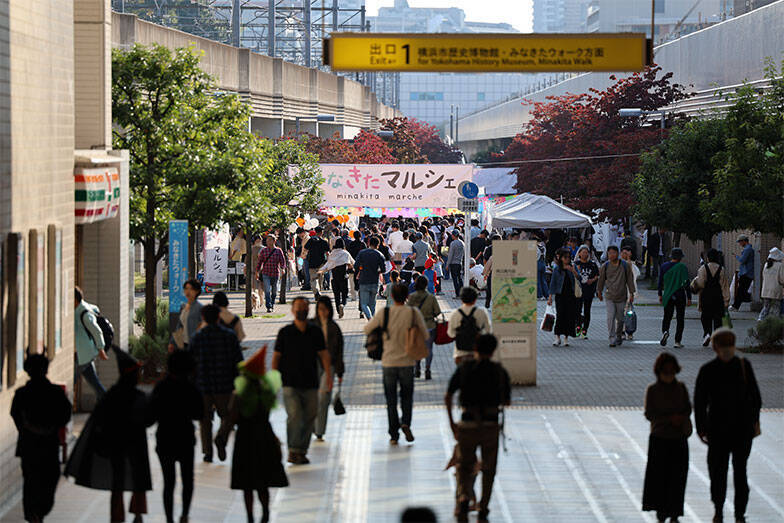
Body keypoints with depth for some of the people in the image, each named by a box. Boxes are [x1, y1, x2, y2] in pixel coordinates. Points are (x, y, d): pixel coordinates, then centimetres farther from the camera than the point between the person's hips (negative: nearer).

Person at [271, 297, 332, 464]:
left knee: (309, 418, 2)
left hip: (310, 383, 3)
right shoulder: (285, 333, 3)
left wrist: (328, 375, -3)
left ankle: (301, 451, 12)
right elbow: (276, 356, 6)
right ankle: (293, 451, -7)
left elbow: (324, 354, 8)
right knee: (295, 416, -15)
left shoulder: (315, 332, 7)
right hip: (290, 383, -3)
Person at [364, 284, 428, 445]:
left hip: (388, 362, 0)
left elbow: (367, 329, 3)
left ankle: (394, 434, 9)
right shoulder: (414, 313, -7)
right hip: (407, 362, 0)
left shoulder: (384, 313, -9)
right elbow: (425, 335, 1)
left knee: (391, 400, 10)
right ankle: (405, 423, -8)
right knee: (407, 396, 16)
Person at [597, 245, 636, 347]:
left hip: (621, 297, 1)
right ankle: (612, 339, -14)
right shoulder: (605, 266, 1)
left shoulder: (625, 265, 0)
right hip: (609, 297, -1)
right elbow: (601, 280, 13)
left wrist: (631, 294, 3)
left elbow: (630, 279, 5)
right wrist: (599, 292, 19)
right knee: (611, 317, -14)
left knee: (620, 319, 8)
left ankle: (619, 337, 28)